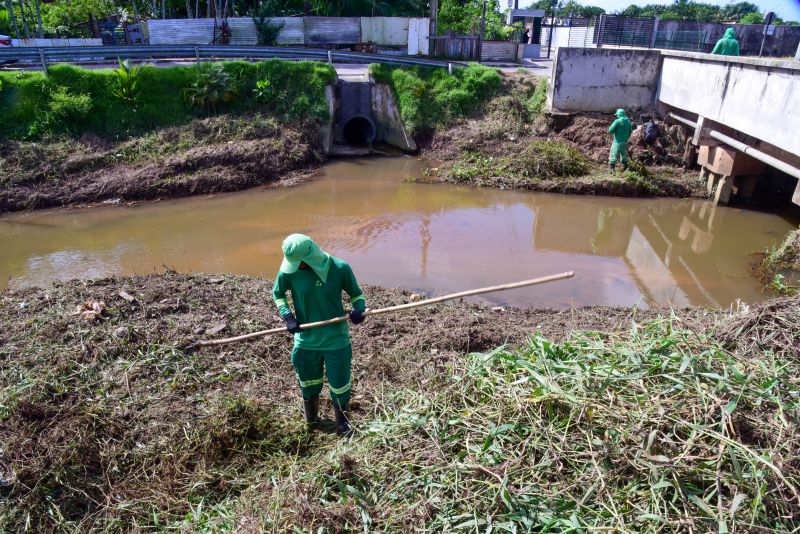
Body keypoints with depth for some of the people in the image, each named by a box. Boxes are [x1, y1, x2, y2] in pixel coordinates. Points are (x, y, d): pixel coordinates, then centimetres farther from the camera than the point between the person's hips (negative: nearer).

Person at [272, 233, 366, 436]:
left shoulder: (340, 268, -18)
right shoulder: (288, 271, -15)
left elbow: (356, 294, -1)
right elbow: (277, 294, 5)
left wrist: (359, 309, -22)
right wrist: (288, 316, -10)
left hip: (336, 340, -1)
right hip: (305, 341, 2)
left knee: (339, 386, 13)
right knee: (309, 385, 22)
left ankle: (342, 423, 42)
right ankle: (312, 422, 51)